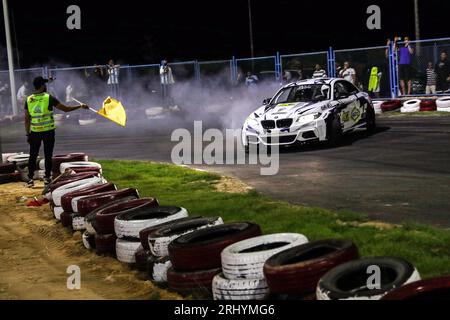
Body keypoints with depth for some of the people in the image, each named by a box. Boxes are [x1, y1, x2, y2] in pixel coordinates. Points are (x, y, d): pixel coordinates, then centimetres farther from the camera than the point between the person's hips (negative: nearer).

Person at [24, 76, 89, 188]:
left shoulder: (29, 100, 2)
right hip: (48, 131, -3)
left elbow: (27, 119, 4)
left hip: (35, 132, 3)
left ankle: (30, 179, 9)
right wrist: (80, 106, 7)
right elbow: (66, 109, -5)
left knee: (33, 156, 9)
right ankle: (47, 178, 9)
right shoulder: (49, 98, -8)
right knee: (48, 155, 6)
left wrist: (27, 134, 11)